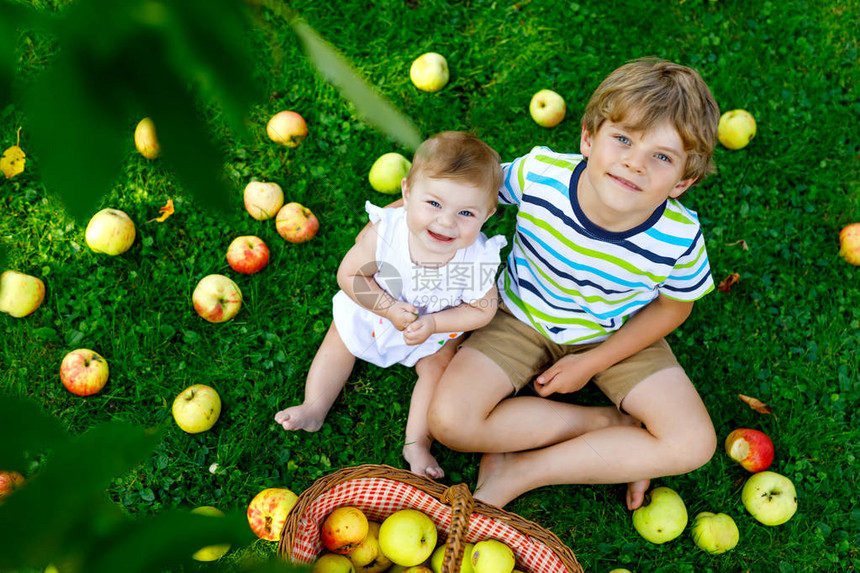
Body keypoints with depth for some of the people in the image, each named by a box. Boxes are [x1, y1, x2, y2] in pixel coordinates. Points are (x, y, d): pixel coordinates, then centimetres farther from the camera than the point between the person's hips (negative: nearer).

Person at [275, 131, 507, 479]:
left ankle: (416, 442, 1)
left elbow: (482, 309, -20)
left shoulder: (478, 259, -37)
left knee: (437, 367, -10)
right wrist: (389, 308, -33)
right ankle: (314, 409, 22)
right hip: (373, 308, 1)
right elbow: (350, 274, -22)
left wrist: (432, 324, -33)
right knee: (338, 345, 7)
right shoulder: (385, 232, -38)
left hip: (438, 326, -1)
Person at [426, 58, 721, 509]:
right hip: (524, 320, 0)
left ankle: (518, 471, -10)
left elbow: (672, 306, -7)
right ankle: (610, 425, -6)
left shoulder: (678, 238, -27)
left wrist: (592, 362, -11)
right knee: (449, 421, -20)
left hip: (615, 337, 0)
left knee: (694, 444, -15)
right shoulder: (539, 173, -29)